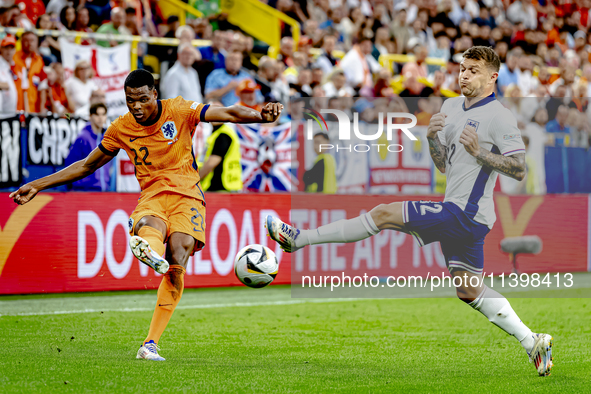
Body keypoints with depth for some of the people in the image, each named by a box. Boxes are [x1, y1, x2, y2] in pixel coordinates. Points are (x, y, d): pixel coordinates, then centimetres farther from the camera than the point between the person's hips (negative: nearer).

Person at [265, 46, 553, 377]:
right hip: (457, 211, 10)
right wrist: (432, 138, 0)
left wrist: (479, 152, -23)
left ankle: (299, 238, -5)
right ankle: (533, 343, 20)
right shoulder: (451, 107, 15)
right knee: (469, 291, 15)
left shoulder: (499, 117, -11)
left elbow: (520, 170, -14)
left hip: (465, 213, -10)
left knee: (383, 214, -10)